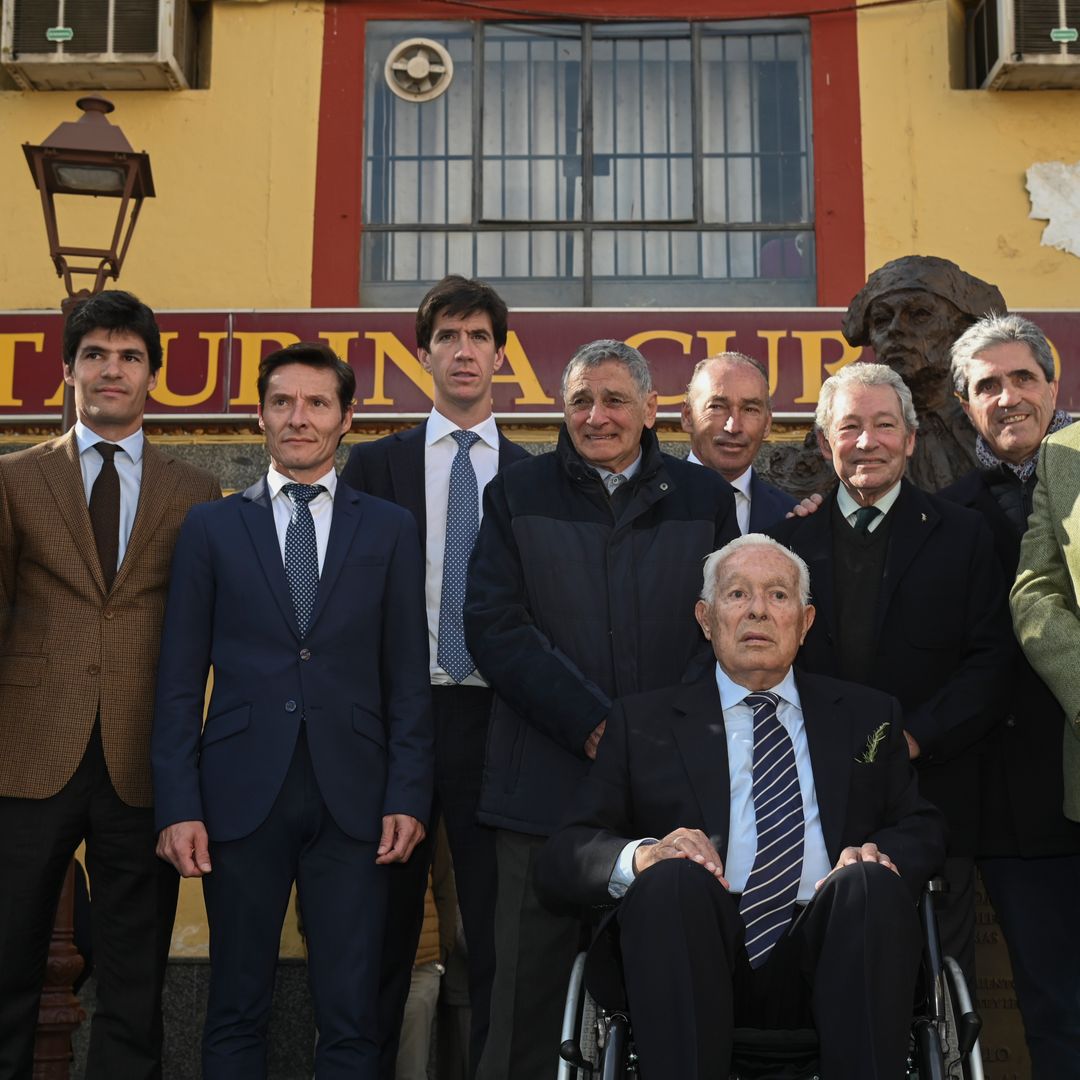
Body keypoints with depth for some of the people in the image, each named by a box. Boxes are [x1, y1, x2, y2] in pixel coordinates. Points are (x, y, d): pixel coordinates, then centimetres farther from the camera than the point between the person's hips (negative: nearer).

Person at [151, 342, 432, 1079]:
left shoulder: (390, 529, 7)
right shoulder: (212, 528, 7)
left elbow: (408, 678, 5)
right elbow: (180, 679, 4)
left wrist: (408, 796, -3)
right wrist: (179, 804, -4)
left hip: (352, 796, 0)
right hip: (242, 791, 0)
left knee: (351, 1016, 5)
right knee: (237, 1011, 9)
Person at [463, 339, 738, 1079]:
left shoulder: (706, 498, 11)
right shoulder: (518, 495, 9)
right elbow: (495, 627, -2)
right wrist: (595, 726, -11)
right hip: (547, 784, -1)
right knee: (528, 994, 2)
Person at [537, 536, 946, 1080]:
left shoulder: (867, 715, 22)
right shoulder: (643, 722, 16)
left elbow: (924, 830, 20)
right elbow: (561, 857, 9)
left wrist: (878, 855, -5)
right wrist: (640, 856, -15)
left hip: (825, 956, 1)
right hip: (703, 958, -1)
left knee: (872, 881, -29)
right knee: (672, 877, -31)